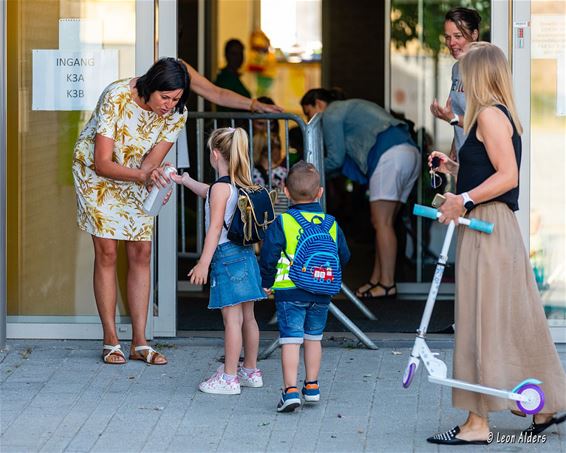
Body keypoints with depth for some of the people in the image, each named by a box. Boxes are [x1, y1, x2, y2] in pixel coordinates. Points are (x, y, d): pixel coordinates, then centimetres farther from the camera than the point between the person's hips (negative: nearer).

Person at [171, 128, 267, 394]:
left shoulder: (221, 187, -14)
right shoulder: (242, 185, 12)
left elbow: (215, 227, -19)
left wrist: (204, 263, -19)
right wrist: (185, 180, 41)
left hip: (226, 255, -9)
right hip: (245, 253, 9)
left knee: (232, 319, -7)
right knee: (247, 317, 15)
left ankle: (229, 378, -4)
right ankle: (251, 371, 24)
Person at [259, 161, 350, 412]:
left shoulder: (282, 223, -10)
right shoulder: (331, 224, 2)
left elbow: (268, 257, -11)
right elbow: (344, 256, 10)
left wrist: (266, 283, 3)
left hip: (290, 292, -4)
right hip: (321, 293, 4)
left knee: (291, 340, -4)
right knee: (313, 338, 18)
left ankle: (290, 390, -13)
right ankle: (312, 386, 28)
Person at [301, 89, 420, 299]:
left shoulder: (331, 114, 5)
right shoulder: (350, 107, 34)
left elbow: (335, 159, 2)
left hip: (390, 155, -10)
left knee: (381, 222, -8)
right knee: (383, 223, 11)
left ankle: (387, 283, -11)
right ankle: (376, 279, 12)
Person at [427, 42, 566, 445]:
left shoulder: (490, 114, -12)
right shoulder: (505, 116, 18)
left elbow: (507, 175, -21)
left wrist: (465, 200, -24)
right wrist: (453, 167, 18)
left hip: (487, 229, -10)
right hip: (499, 228, 10)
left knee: (483, 323, -8)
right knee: (516, 321, 14)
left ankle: (478, 423, -6)